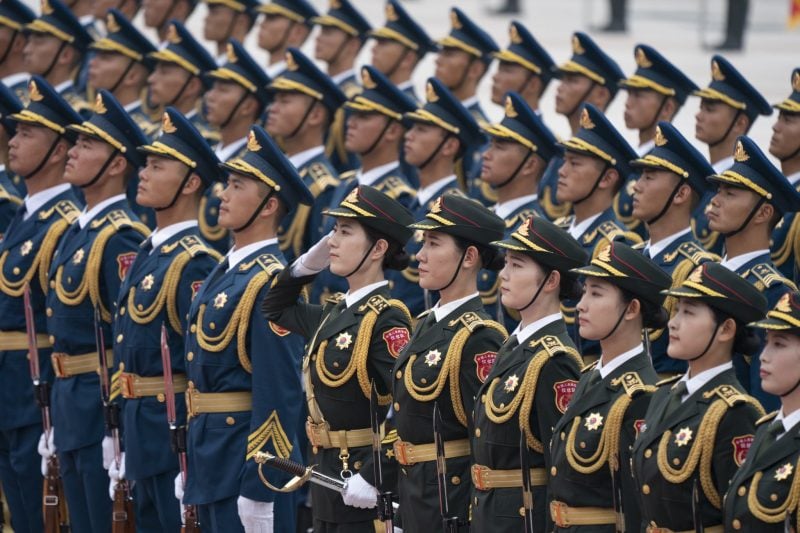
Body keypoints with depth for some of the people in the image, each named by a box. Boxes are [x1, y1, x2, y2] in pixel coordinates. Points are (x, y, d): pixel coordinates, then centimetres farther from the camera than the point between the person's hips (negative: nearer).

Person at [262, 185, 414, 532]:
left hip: (363, 481, -9)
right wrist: (308, 264, 13)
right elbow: (276, 309, 30)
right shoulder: (336, 314, 10)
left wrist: (374, 478, -27)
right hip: (328, 476, 9)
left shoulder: (387, 320, -16)